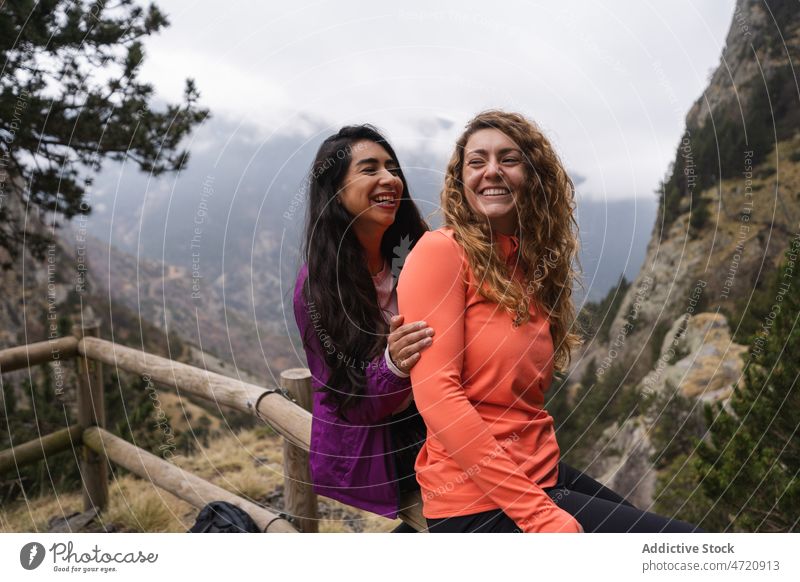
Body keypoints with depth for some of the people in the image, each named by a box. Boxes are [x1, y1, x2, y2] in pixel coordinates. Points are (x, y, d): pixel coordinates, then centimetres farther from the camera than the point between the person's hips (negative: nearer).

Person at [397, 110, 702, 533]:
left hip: (544, 475, 7)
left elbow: (526, 402, 8)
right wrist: (540, 514, -20)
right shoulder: (440, 252, -12)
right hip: (478, 502, -7)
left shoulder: (532, 264, 10)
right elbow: (436, 394, -20)